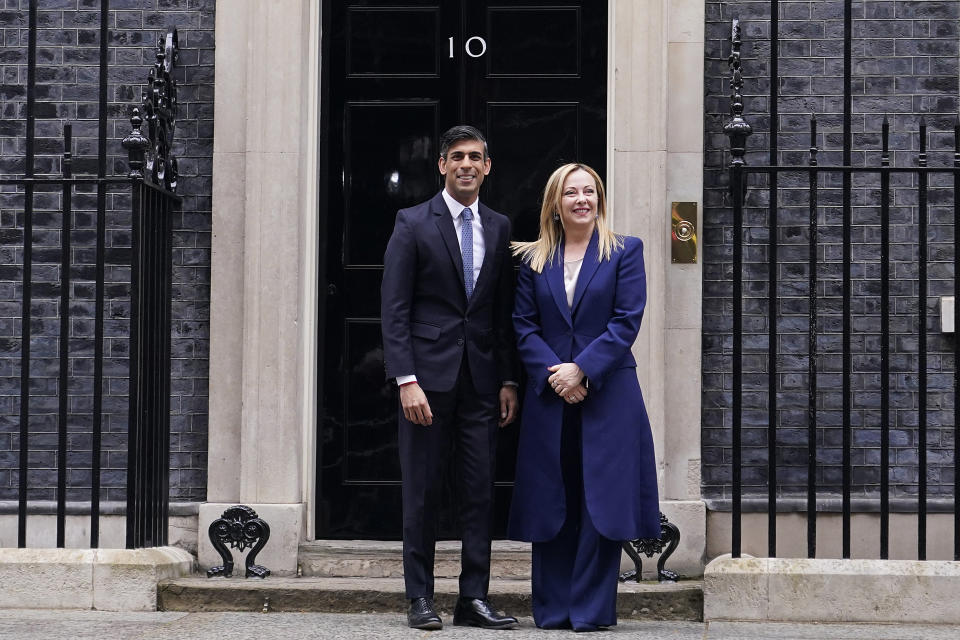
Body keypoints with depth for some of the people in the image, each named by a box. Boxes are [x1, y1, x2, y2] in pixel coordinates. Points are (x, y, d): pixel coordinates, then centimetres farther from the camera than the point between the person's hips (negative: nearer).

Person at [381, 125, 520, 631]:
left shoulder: (499, 228, 12)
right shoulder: (413, 224, -1)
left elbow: (505, 312, 13)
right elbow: (394, 309, -5)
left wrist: (508, 381, 6)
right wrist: (406, 380, -13)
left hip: (482, 380, 4)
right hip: (428, 375, -3)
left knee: (480, 493, 3)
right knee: (422, 493, 2)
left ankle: (474, 598, 9)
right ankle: (420, 598, 10)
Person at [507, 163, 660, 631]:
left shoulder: (625, 252, 3)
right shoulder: (533, 259, 10)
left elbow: (627, 321, -5)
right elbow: (524, 325, 5)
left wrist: (582, 369, -14)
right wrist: (551, 373, -11)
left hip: (608, 395, -2)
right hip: (549, 396, 2)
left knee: (601, 501, -3)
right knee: (551, 502, 5)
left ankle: (591, 609, 3)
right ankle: (552, 609, 12)